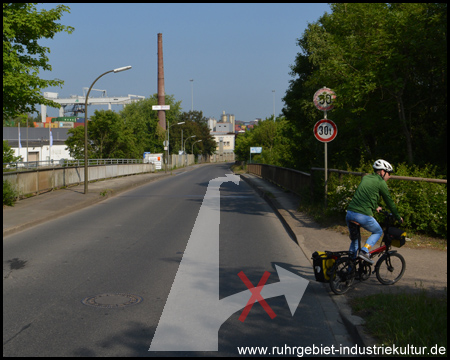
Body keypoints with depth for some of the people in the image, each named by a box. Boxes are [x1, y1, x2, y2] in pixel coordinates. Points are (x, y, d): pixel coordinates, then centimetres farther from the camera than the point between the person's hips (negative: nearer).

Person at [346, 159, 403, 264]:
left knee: (354, 237, 26)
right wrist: (398, 217, 21)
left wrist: (375, 207, 50)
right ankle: (364, 251, 0)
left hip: (350, 213, 6)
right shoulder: (381, 182, 0)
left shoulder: (365, 178, 21)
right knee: (378, 232, 20)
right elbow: (389, 201, 8)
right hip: (363, 215, -6)